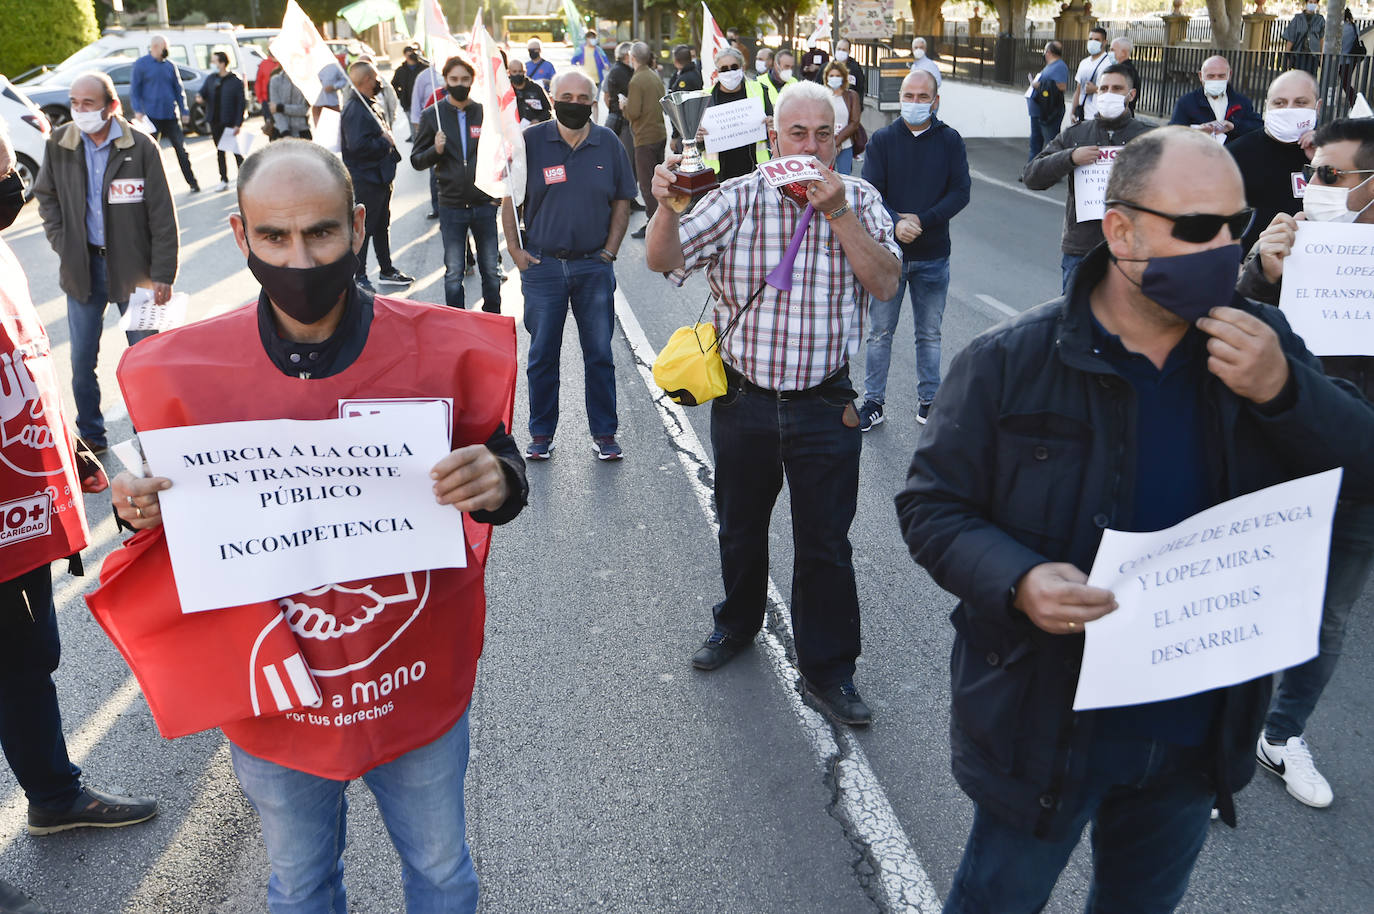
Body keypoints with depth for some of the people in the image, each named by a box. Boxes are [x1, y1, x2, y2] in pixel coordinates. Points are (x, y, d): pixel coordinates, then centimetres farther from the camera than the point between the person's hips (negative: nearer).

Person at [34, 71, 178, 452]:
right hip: (82, 267, 3)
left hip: (132, 265, -3)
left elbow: (162, 216, -9)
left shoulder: (141, 148, -11)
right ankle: (90, 436, 25)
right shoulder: (59, 144, -1)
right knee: (82, 360, 9)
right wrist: (62, 243, 1)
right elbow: (46, 196, 14)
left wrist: (163, 274, -11)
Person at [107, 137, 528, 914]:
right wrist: (145, 510, -19)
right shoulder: (184, 369, -11)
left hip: (416, 679, -1)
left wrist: (496, 483, -28)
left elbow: (497, 469, -5)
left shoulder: (443, 347, -15)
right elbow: (182, 507, 3)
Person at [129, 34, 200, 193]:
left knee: (181, 148, 1)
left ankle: (192, 182, 5)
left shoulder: (170, 66, 10)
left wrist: (184, 110, 7)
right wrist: (137, 110, -10)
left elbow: (179, 89, 15)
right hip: (151, 116, -2)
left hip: (171, 115, 2)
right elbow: (134, 90, 0)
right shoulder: (140, 65, 1)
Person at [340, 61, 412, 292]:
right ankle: (359, 276, 7)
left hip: (380, 177, 11)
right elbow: (358, 145, -30)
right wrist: (385, 142, -19)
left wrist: (388, 140, 6)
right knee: (363, 228, -2)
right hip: (365, 180, -11)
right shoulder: (355, 110, -21)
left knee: (382, 225, 20)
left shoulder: (370, 106, 13)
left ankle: (387, 270, 32)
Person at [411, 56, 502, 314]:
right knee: (453, 273, 5)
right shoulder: (432, 115, 2)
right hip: (451, 206, -1)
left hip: (485, 204, 1)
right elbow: (416, 161, 4)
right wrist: (436, 150, -16)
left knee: (491, 271, 8)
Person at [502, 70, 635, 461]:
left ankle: (604, 433, 17)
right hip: (542, 265, -1)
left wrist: (609, 252, 2)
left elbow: (622, 201, 10)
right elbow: (509, 196, 4)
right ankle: (541, 434, 19)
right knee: (542, 354, 7)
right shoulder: (531, 141, -1)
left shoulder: (609, 144, 3)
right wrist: (515, 249, -2)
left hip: (594, 267, 1)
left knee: (599, 353, 5)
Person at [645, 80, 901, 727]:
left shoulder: (859, 200, 0)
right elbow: (663, 260, -8)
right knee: (739, 527, 19)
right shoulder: (737, 199, -3)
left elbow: (885, 284, -11)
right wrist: (669, 206, -28)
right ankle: (737, 624, 44)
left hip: (824, 405, -1)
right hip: (743, 400, 1)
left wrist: (836, 213, -20)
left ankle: (826, 671, 20)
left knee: (826, 544, 4)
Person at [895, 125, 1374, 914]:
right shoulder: (1012, 363, -15)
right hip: (1046, 724, -4)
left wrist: (1283, 390, -24)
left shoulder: (1260, 348, -4)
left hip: (1200, 731, 4)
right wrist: (1016, 582, -30)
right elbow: (931, 504, -12)